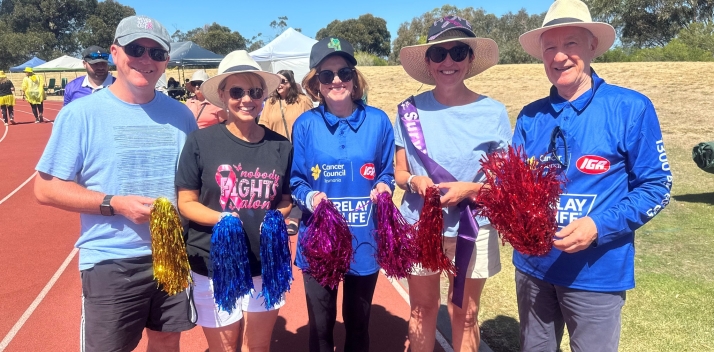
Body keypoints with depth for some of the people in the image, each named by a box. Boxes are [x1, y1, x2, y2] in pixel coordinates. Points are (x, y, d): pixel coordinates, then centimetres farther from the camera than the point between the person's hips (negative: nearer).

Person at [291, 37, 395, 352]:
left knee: (358, 323, 20)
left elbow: (387, 173, 6)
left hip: (364, 240, 1)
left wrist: (383, 187, -16)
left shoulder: (377, 121, -3)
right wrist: (310, 197, -21)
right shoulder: (305, 125, -5)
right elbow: (295, 183, -1)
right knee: (320, 325, 15)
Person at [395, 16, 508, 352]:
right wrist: (415, 182, -19)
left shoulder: (493, 112, -8)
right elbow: (399, 173, 3)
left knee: (465, 314, 14)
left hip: (473, 228, -1)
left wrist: (468, 189, -21)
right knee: (422, 310, 16)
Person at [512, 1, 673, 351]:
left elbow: (656, 187, -8)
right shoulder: (530, 116, 3)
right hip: (532, 266, 4)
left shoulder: (631, 108, -9)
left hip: (597, 271, -4)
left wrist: (599, 227, -21)